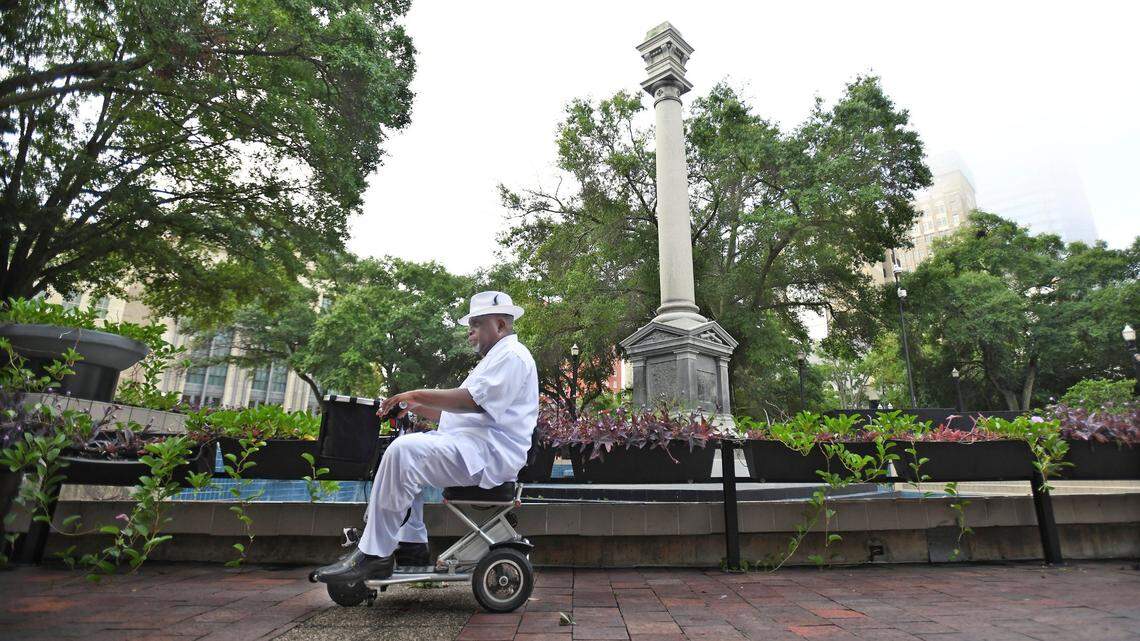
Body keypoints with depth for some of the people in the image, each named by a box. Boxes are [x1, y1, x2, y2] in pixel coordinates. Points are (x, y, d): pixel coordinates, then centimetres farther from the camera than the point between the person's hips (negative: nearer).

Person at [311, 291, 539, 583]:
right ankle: (411, 542, 8)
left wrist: (418, 395, -14)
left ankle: (373, 555, -17)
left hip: (490, 452, -11)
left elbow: (473, 401, -21)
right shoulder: (494, 358, 26)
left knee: (404, 452, -24)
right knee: (404, 447, 11)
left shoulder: (512, 355, -8)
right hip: (473, 442, 11)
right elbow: (464, 410, 24)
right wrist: (418, 408, 13)